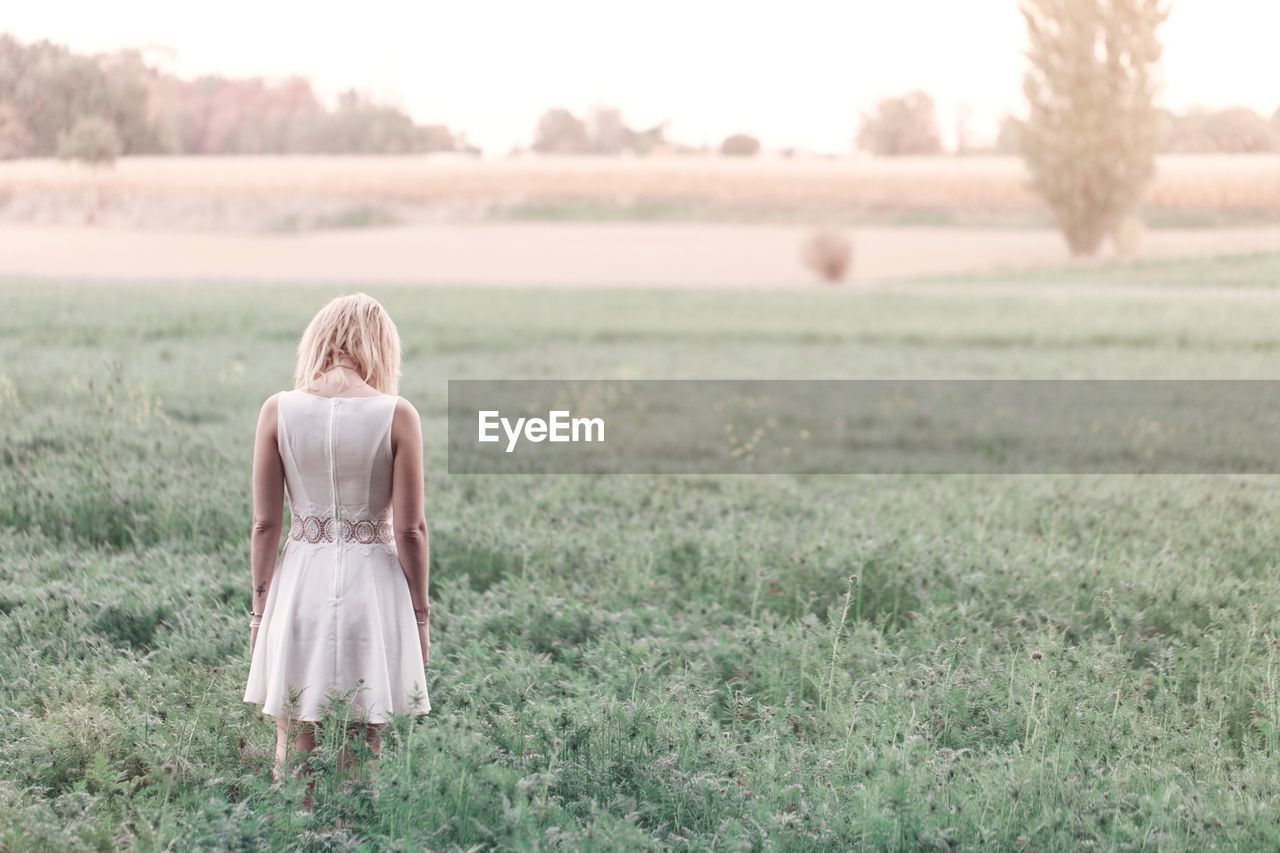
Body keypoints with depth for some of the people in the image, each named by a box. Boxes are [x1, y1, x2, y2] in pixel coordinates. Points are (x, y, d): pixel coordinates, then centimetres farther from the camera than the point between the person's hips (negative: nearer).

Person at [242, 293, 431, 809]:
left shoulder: (278, 410, -4)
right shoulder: (397, 416, -8)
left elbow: (265, 523, -2)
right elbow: (410, 529, -7)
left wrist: (259, 606, 9)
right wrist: (421, 615, 4)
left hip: (301, 585, 1)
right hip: (373, 586, -1)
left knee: (293, 746, 11)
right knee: (363, 749, 10)